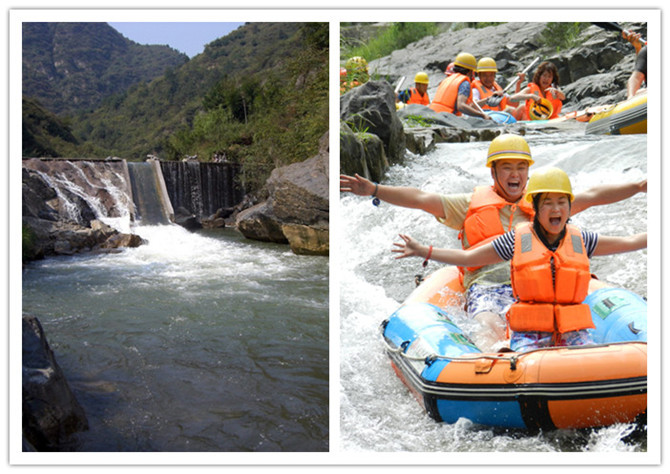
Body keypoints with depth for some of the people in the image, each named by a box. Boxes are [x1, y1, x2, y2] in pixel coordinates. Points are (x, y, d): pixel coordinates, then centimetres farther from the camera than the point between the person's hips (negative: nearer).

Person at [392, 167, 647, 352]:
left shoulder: (580, 240, 12)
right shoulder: (518, 239, 5)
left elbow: (628, 242, 22)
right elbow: (467, 257, 9)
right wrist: (423, 251, 1)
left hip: (572, 331, 3)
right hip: (530, 332, -2)